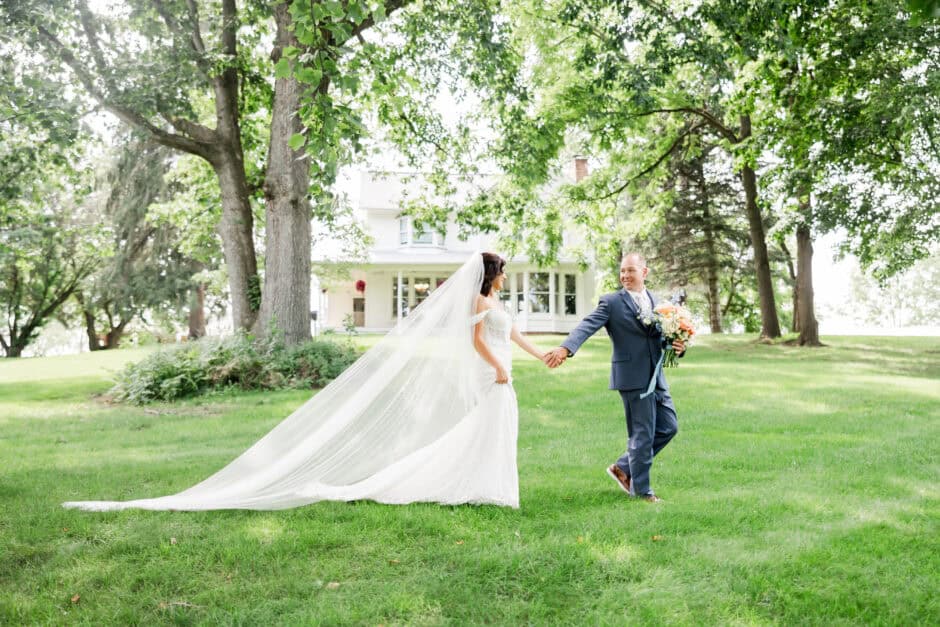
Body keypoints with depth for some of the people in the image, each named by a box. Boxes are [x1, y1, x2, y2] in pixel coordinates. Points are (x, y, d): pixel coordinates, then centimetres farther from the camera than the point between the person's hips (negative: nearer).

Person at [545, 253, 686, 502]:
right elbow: (587, 326, -20)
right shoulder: (611, 302, -7)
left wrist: (677, 346, -4)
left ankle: (624, 468, 24)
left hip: (656, 377, 7)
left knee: (668, 427, 11)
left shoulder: (655, 301, 13)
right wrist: (566, 348, -38)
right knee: (642, 434, 1)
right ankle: (641, 489, 19)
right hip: (632, 377, -7)